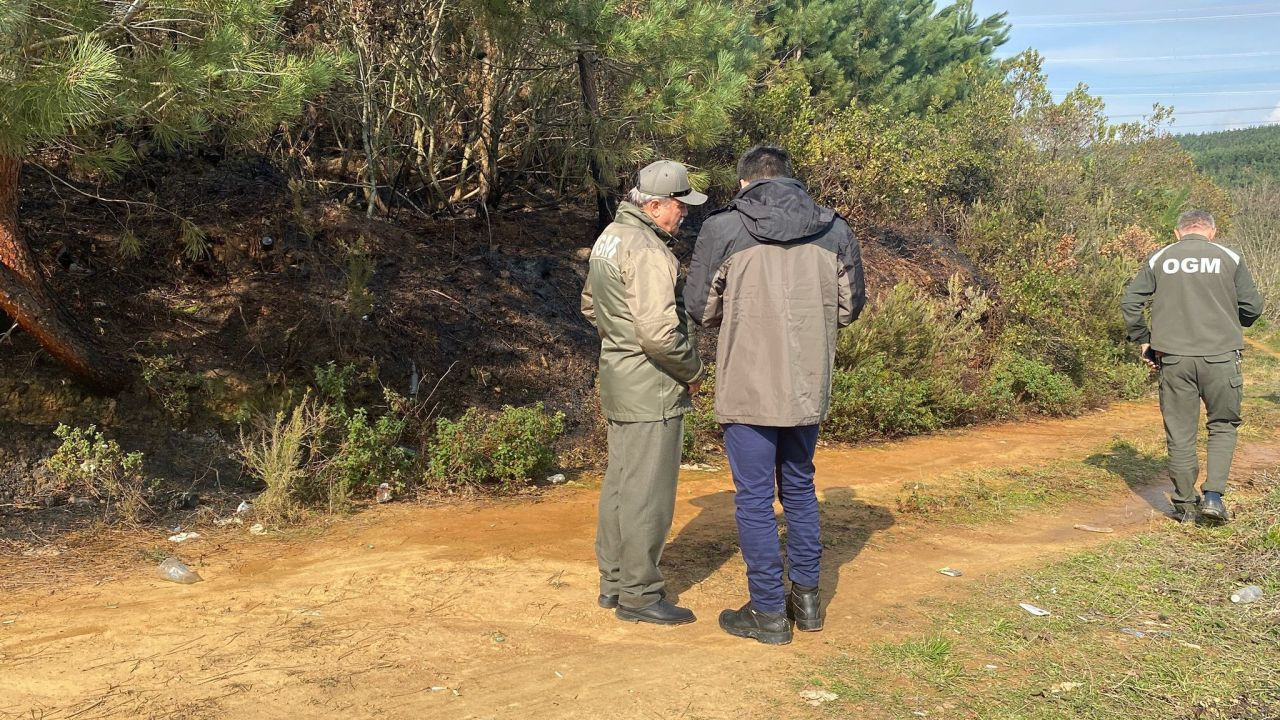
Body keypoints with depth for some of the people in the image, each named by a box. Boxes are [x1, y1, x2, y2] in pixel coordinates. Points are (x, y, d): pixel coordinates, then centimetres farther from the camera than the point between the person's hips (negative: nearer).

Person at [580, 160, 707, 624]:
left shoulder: (610, 237, 10)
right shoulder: (647, 251, -21)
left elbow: (590, 306, 22)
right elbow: (660, 332, -27)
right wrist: (693, 371, -12)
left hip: (619, 382, 10)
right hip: (652, 390, -10)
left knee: (619, 483, 17)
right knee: (647, 493, 0)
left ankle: (613, 583, 29)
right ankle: (639, 595, 10)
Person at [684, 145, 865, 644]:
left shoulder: (723, 229, -9)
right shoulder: (835, 230, 1)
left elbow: (701, 309, -1)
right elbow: (849, 307, 8)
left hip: (748, 388, -4)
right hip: (808, 388, 4)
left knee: (754, 498, 6)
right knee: (799, 487, 20)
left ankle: (768, 613, 14)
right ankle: (807, 598, 30)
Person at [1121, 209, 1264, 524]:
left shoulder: (1159, 259, 5)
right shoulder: (1230, 258, 3)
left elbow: (1129, 302, 3)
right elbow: (1253, 306, 4)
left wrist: (1143, 340, 13)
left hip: (1173, 358, 1)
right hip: (1220, 356, -1)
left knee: (1180, 432, 9)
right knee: (1223, 426, 15)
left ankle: (1184, 505, 17)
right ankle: (1213, 495, 3)